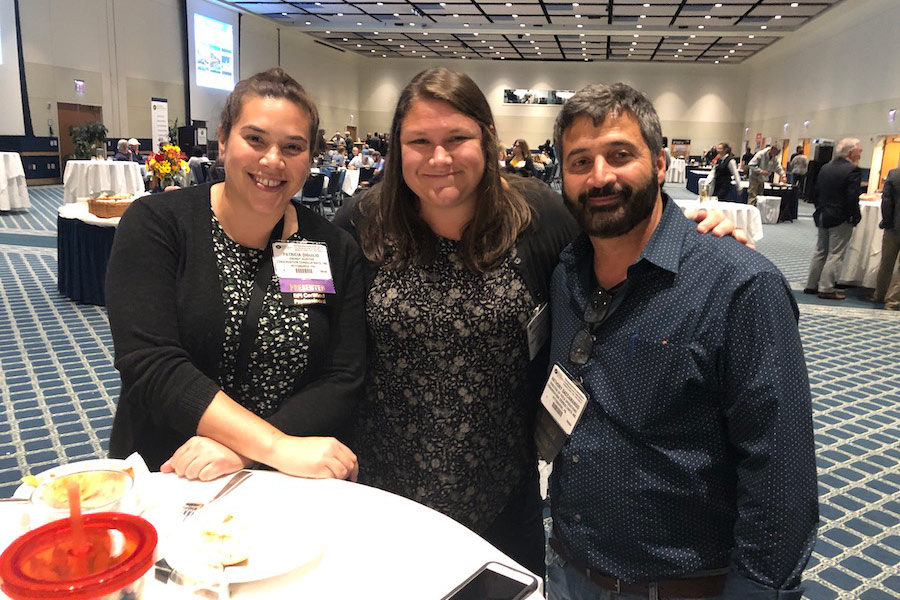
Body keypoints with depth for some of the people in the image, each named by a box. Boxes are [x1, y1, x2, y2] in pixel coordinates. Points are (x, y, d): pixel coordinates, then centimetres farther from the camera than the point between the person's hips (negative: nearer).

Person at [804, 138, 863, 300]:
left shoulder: (825, 168, 7)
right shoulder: (853, 170, -15)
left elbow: (816, 194, 11)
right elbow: (852, 199, -19)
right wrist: (856, 217, -8)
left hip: (822, 218, 7)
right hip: (841, 220, -7)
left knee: (820, 252, 15)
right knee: (835, 255, -1)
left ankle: (811, 285, 19)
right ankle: (826, 289, 1)